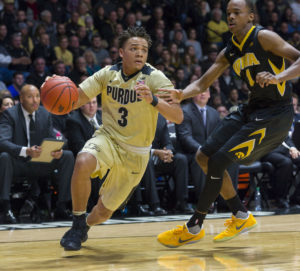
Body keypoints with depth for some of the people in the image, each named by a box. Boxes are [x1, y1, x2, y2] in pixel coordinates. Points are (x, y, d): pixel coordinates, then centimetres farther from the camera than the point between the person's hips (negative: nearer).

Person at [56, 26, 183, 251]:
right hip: (108, 138, 1)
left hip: (135, 153, -1)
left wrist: (153, 100, -47)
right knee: (83, 163, -34)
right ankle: (78, 225, -15)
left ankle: (86, 225, 45)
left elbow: (178, 117, -29)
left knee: (104, 211, 7)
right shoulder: (108, 74, -7)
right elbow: (75, 101, -6)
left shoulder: (155, 78, -18)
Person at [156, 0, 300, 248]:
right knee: (204, 157, 8)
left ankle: (194, 228, 1)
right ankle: (242, 217, 20)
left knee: (218, 161, -13)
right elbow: (202, 84, 12)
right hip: (252, 109, 9)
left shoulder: (263, 37, -12)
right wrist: (181, 95, -8)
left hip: (276, 113, -9)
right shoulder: (229, 52, 10)